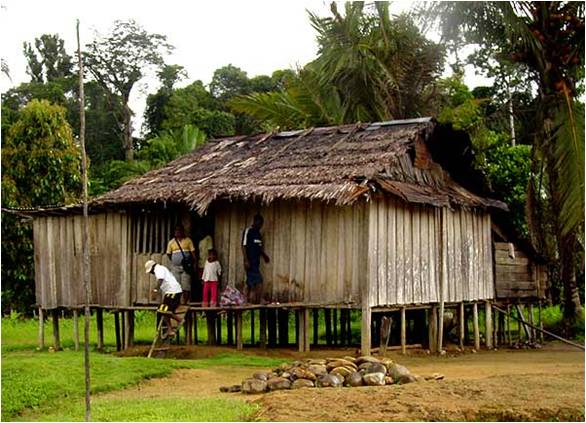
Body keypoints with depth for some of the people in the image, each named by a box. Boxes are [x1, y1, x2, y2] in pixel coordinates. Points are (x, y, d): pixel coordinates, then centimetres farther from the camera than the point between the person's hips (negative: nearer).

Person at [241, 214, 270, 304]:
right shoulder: (248, 231, -6)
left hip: (256, 262, 8)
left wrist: (264, 256, 10)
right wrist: (246, 260, -17)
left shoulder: (258, 233, 18)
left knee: (250, 284, 9)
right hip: (250, 262, -8)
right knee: (259, 283, -14)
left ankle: (248, 301, 11)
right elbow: (244, 246, -11)